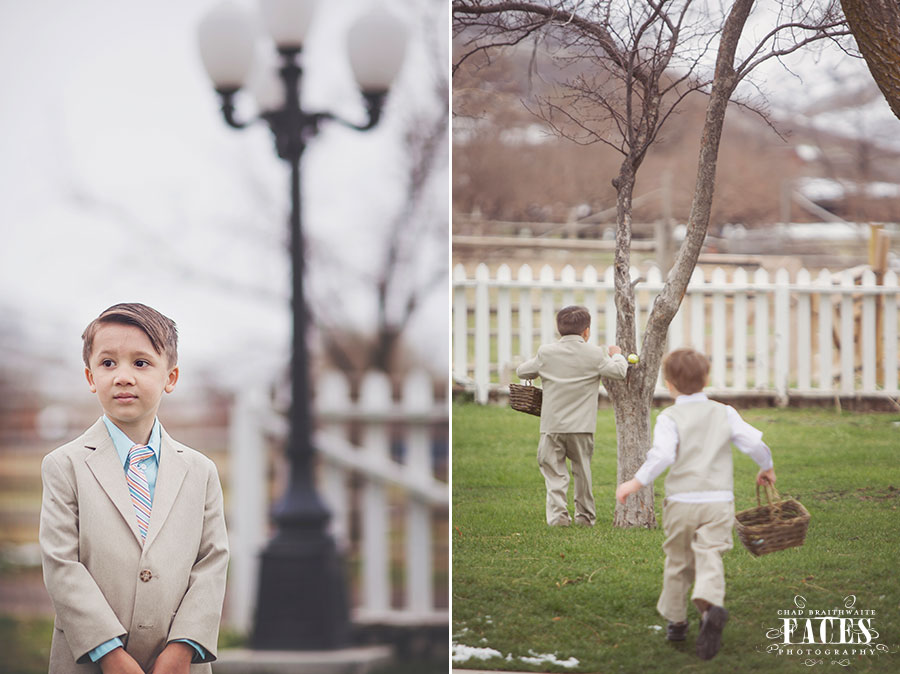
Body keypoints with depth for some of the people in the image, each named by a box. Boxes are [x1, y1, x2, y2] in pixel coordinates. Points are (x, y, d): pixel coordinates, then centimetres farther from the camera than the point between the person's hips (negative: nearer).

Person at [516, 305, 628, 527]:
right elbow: (618, 371, -1)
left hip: (552, 426, 0)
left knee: (554, 472, 3)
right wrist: (617, 355, 19)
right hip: (581, 426, 0)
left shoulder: (546, 353, -1)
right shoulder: (594, 354, -4)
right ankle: (585, 515, 21)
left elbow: (522, 371, 9)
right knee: (582, 470, 14)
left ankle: (558, 515, -9)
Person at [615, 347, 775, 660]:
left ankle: (676, 620, 26)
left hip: (681, 502, -1)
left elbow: (662, 454, -19)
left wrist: (635, 483, -14)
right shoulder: (725, 414, 6)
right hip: (718, 502, 1)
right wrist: (766, 468, 22)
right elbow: (755, 443, 3)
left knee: (678, 561, 15)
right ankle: (711, 606, -36)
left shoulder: (670, 418, -4)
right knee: (710, 558, -8)